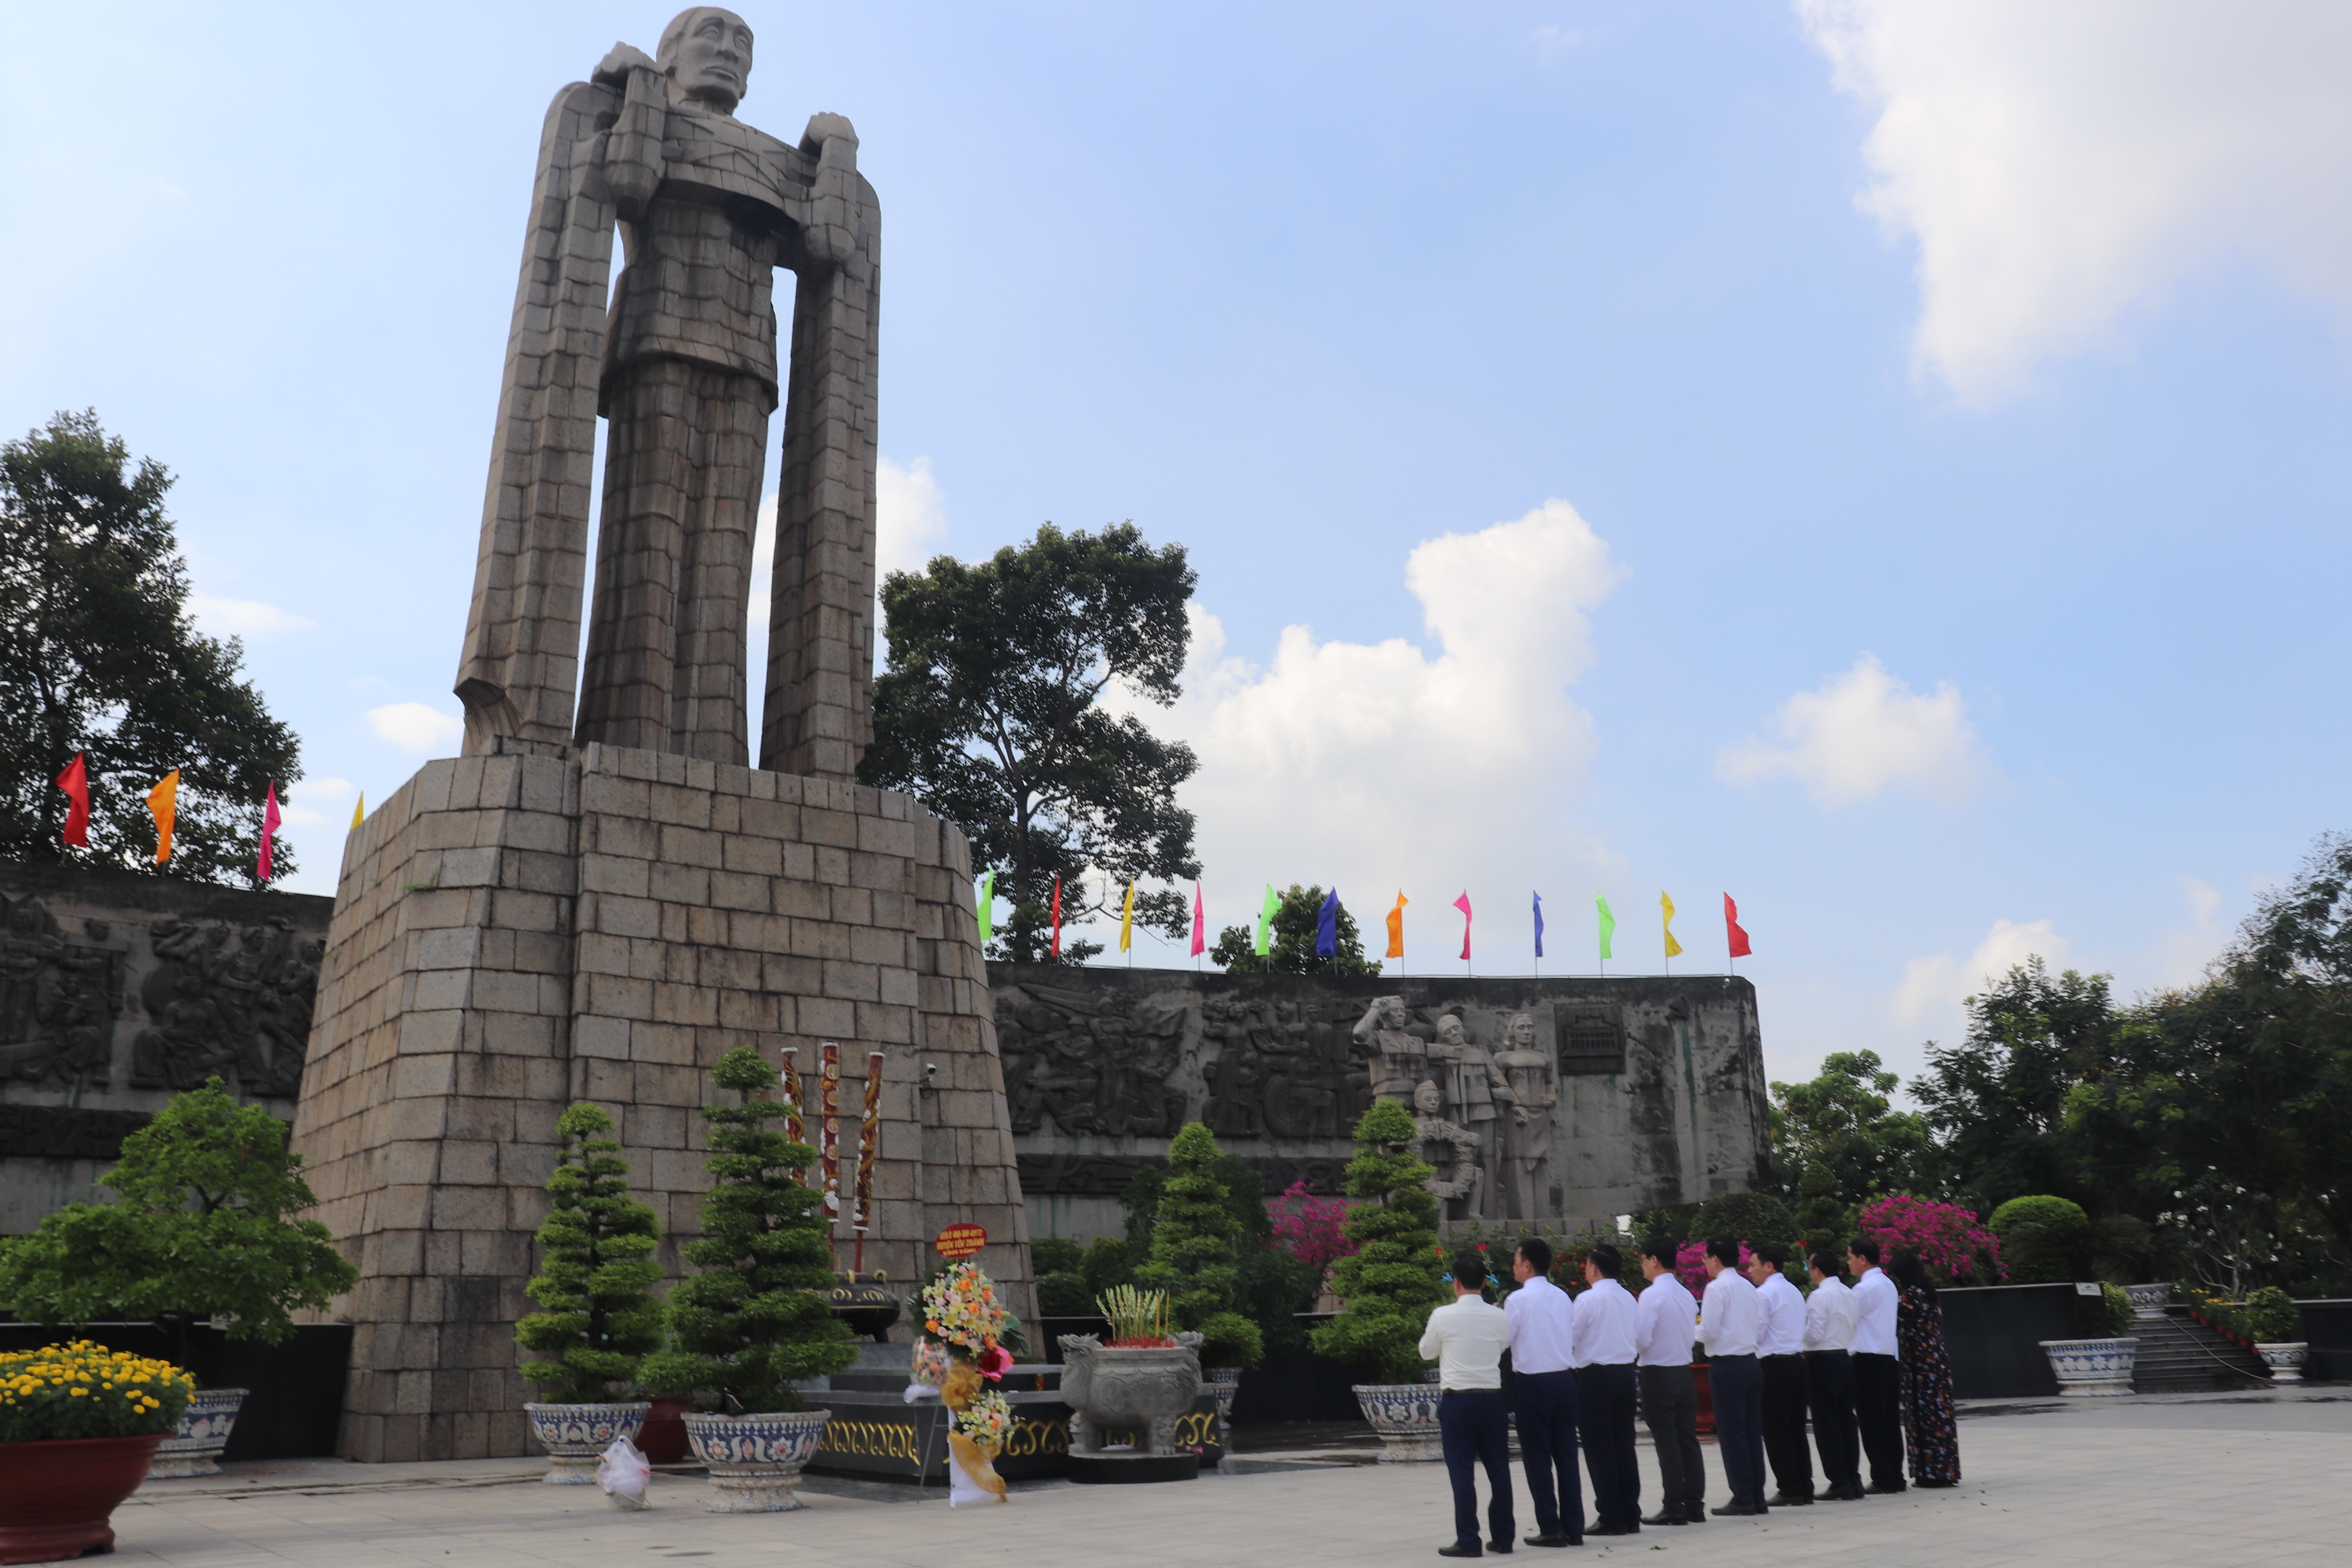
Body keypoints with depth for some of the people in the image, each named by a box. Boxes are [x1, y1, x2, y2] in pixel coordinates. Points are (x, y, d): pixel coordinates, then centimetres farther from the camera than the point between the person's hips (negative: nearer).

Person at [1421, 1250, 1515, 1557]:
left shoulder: (1443, 1316, -10)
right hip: (1493, 1397, 3)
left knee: (1462, 1472, 1)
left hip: (1456, 1399, -3)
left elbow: (1427, 1352, 5)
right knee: (1499, 1469, 11)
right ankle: (1502, 1537, 18)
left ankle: (1468, 1541, 1)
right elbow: (1505, 1351, 12)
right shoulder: (1500, 1317, -1)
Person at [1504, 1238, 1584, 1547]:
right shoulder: (1563, 1297, 7)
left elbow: (1504, 1340, -10)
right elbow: (1574, 1339, 11)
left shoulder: (1517, 1300, -11)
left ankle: (1551, 1528, 2)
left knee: (1537, 1457, 2)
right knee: (1566, 1454, 9)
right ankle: (1574, 1528, 12)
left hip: (1532, 1382, -5)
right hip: (1564, 1379, 6)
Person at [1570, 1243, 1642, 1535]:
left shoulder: (1587, 1299, -12)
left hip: (1596, 1376, -6)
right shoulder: (1628, 1298, 7)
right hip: (1625, 1372, 7)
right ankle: (1631, 1515, 14)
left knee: (1599, 1449, 0)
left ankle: (1611, 1517, 1)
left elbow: (1571, 1336, -10)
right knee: (1624, 1445, 11)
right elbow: (1635, 1336, 11)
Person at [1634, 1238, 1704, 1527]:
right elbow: (1693, 1335, 14)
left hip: (1658, 1375, -7)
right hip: (1684, 1372, 7)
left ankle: (1674, 1508, 0)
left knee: (1667, 1443, -2)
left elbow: (1642, 1339, -19)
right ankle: (1695, 1506, 14)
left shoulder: (1651, 1295, -15)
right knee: (1689, 1440, 10)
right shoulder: (1686, 1294, 9)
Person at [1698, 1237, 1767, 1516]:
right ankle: (1757, 1496, 13)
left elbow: (1709, 1331, -14)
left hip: (1727, 1366, -7)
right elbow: (1760, 1324, 13)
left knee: (1731, 1433, -1)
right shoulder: (1748, 1287, 10)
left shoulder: (1716, 1288, -12)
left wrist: (1693, 1329, 5)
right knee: (1753, 1432, 10)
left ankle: (1742, 1498, 0)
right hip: (1751, 1363, 7)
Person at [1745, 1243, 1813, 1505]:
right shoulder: (1795, 1292, 15)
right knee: (1797, 1428, 10)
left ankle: (1789, 1491, -3)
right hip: (1797, 1361, 8)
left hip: (1774, 1365, -8)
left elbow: (1757, 1334, -13)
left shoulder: (1764, 1294, -11)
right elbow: (1803, 1331, 18)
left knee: (1776, 1430, -2)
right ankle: (1805, 1490, 11)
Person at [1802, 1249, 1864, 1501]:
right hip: (1846, 1358, 8)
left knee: (1827, 1423, -2)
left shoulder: (1819, 1296, -14)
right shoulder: (1849, 1294, 10)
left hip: (1823, 1361, -8)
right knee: (1847, 1419, 10)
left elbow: (1814, 1335, -16)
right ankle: (1853, 1479, 12)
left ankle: (1839, 1483, -2)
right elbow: (1853, 1328, 11)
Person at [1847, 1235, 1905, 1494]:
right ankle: (1895, 1476, 13)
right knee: (1890, 1419, 11)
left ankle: (1883, 1478, -2)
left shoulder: (1864, 1288, -14)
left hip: (1868, 1359, -8)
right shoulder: (1888, 1284, 14)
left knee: (1872, 1421, -3)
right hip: (1890, 1357, 8)